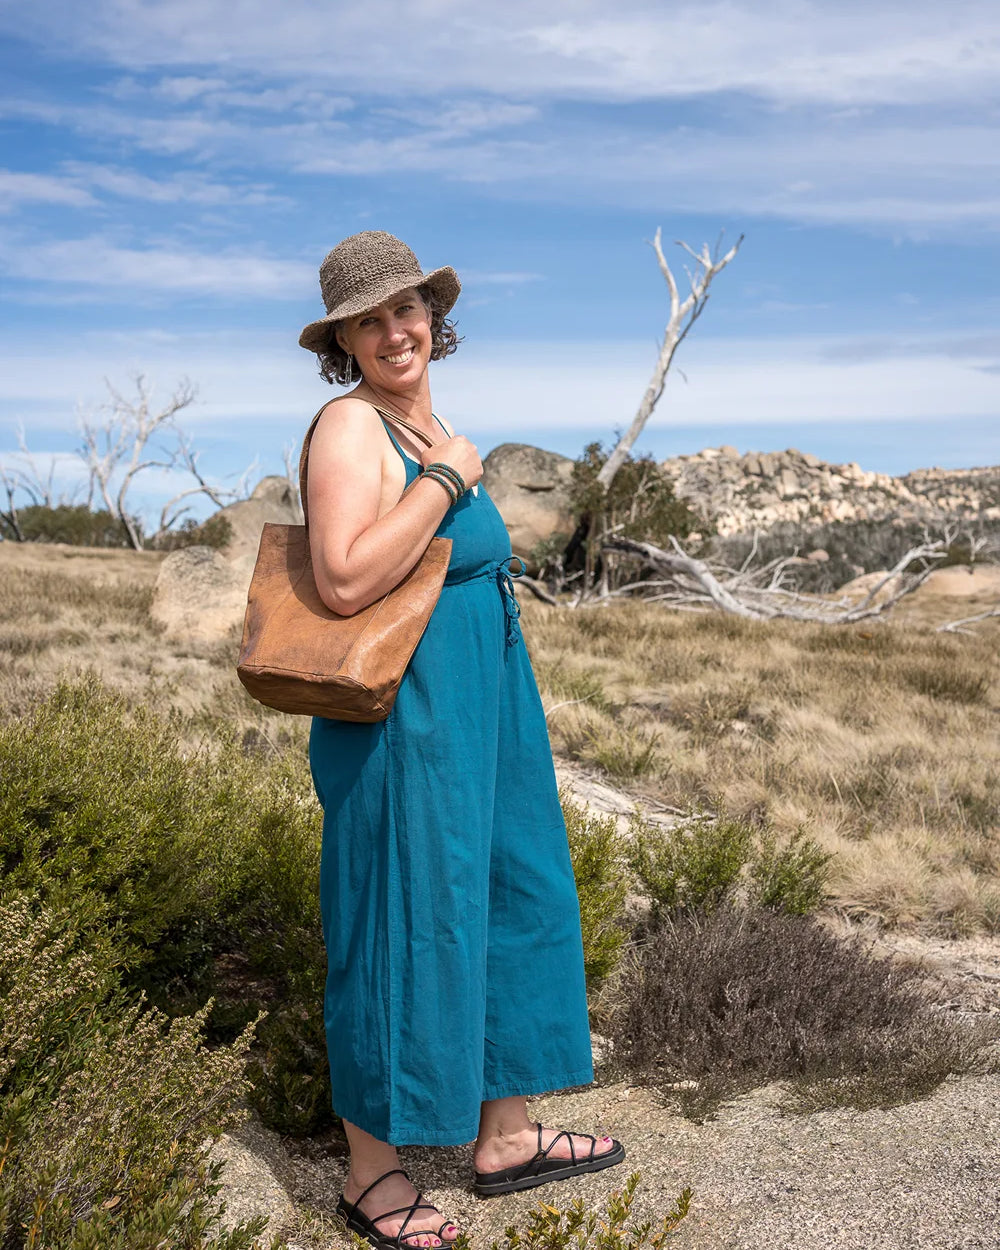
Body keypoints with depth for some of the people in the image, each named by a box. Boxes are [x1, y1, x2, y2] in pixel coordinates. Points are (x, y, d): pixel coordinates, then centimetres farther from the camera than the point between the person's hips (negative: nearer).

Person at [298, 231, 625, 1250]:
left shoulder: (427, 422, 12)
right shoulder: (350, 425, -16)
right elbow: (345, 579, -30)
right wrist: (446, 478, -22)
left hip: (482, 706, 10)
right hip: (403, 716, -10)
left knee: (511, 900, 17)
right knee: (400, 927, 1)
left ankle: (505, 1137, 34)